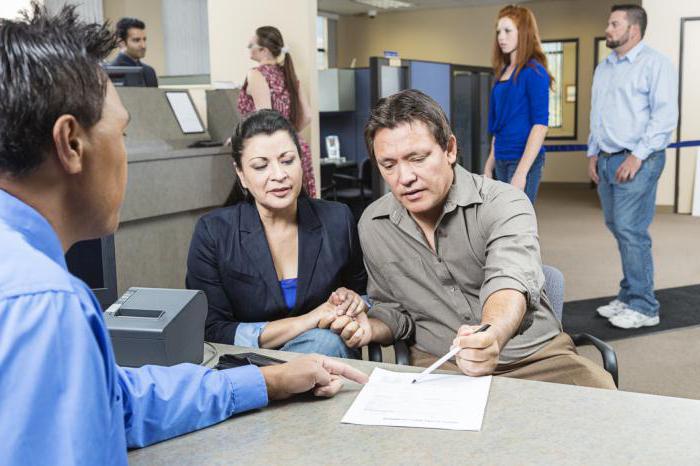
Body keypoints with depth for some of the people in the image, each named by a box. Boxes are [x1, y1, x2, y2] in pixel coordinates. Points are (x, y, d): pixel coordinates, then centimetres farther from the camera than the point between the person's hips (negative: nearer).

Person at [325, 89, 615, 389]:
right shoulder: (372, 226, 3)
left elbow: (509, 284, -31)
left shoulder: (504, 204, -12)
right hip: (437, 364, 2)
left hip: (533, 354, -1)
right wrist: (370, 328, -8)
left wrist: (492, 336, -54)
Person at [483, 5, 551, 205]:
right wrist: (490, 163, 14)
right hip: (502, 161, 8)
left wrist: (521, 172, -21)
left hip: (524, 160, -8)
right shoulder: (503, 72, 13)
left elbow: (540, 125, -15)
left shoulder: (534, 71, -9)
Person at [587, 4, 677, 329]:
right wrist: (593, 153, 12)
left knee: (630, 230, -10)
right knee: (617, 228, 9)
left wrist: (637, 156, -18)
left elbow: (665, 116, -14)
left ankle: (643, 307, -1)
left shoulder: (654, 63, -6)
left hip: (637, 160, -7)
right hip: (607, 159, 8)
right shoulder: (603, 67, 17)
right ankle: (629, 297, 19)